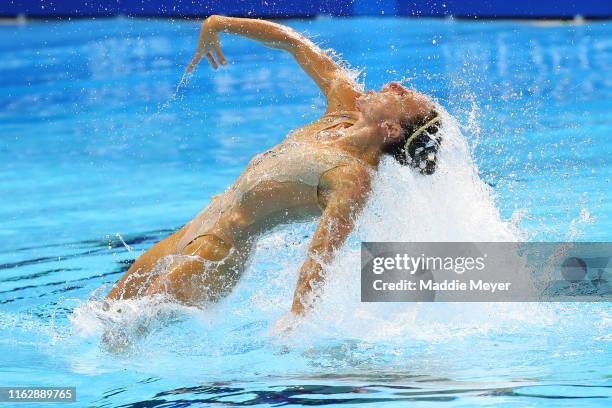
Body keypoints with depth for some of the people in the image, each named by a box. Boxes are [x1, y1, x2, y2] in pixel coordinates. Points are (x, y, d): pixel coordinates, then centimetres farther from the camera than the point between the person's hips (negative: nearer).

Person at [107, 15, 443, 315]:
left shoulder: (353, 179, -22)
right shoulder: (347, 104, 1)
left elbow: (320, 256, -32)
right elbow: (292, 42, 13)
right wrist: (218, 24, 14)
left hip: (215, 255, -9)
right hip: (192, 234, 9)